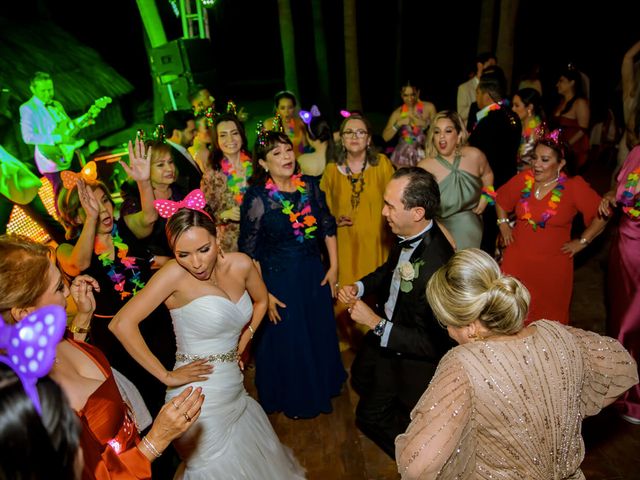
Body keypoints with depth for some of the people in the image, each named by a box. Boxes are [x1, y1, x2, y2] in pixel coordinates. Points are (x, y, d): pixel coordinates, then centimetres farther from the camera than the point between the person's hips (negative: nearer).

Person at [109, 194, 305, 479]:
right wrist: (166, 376, -19)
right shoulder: (174, 274, -18)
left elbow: (261, 300, 15)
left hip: (235, 392, 6)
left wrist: (244, 340, 7)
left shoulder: (240, 264, -5)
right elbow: (121, 324, -24)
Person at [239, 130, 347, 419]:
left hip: (314, 274, 4)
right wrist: (263, 294, -14)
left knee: (320, 334, 21)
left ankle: (322, 385, 51)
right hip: (279, 280, -4)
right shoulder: (257, 197, -16)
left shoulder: (310, 186, -4)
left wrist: (333, 267, 2)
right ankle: (292, 399, 43)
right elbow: (249, 251, -13)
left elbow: (328, 227, 5)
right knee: (286, 342, 15)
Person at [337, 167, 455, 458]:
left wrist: (376, 324, -27)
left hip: (406, 356, -8)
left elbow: (432, 344, -31)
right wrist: (358, 288, -7)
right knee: (361, 380, 32)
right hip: (382, 331, 8)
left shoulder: (436, 267, -39)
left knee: (369, 416, 11)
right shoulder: (409, 236, -15)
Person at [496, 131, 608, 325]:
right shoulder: (523, 179, -5)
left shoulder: (574, 186, -12)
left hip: (553, 264, -2)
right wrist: (503, 224, 8)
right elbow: (500, 199, 14)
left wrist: (581, 242, -4)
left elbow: (602, 215, -5)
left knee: (550, 313, 12)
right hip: (517, 260, 3)